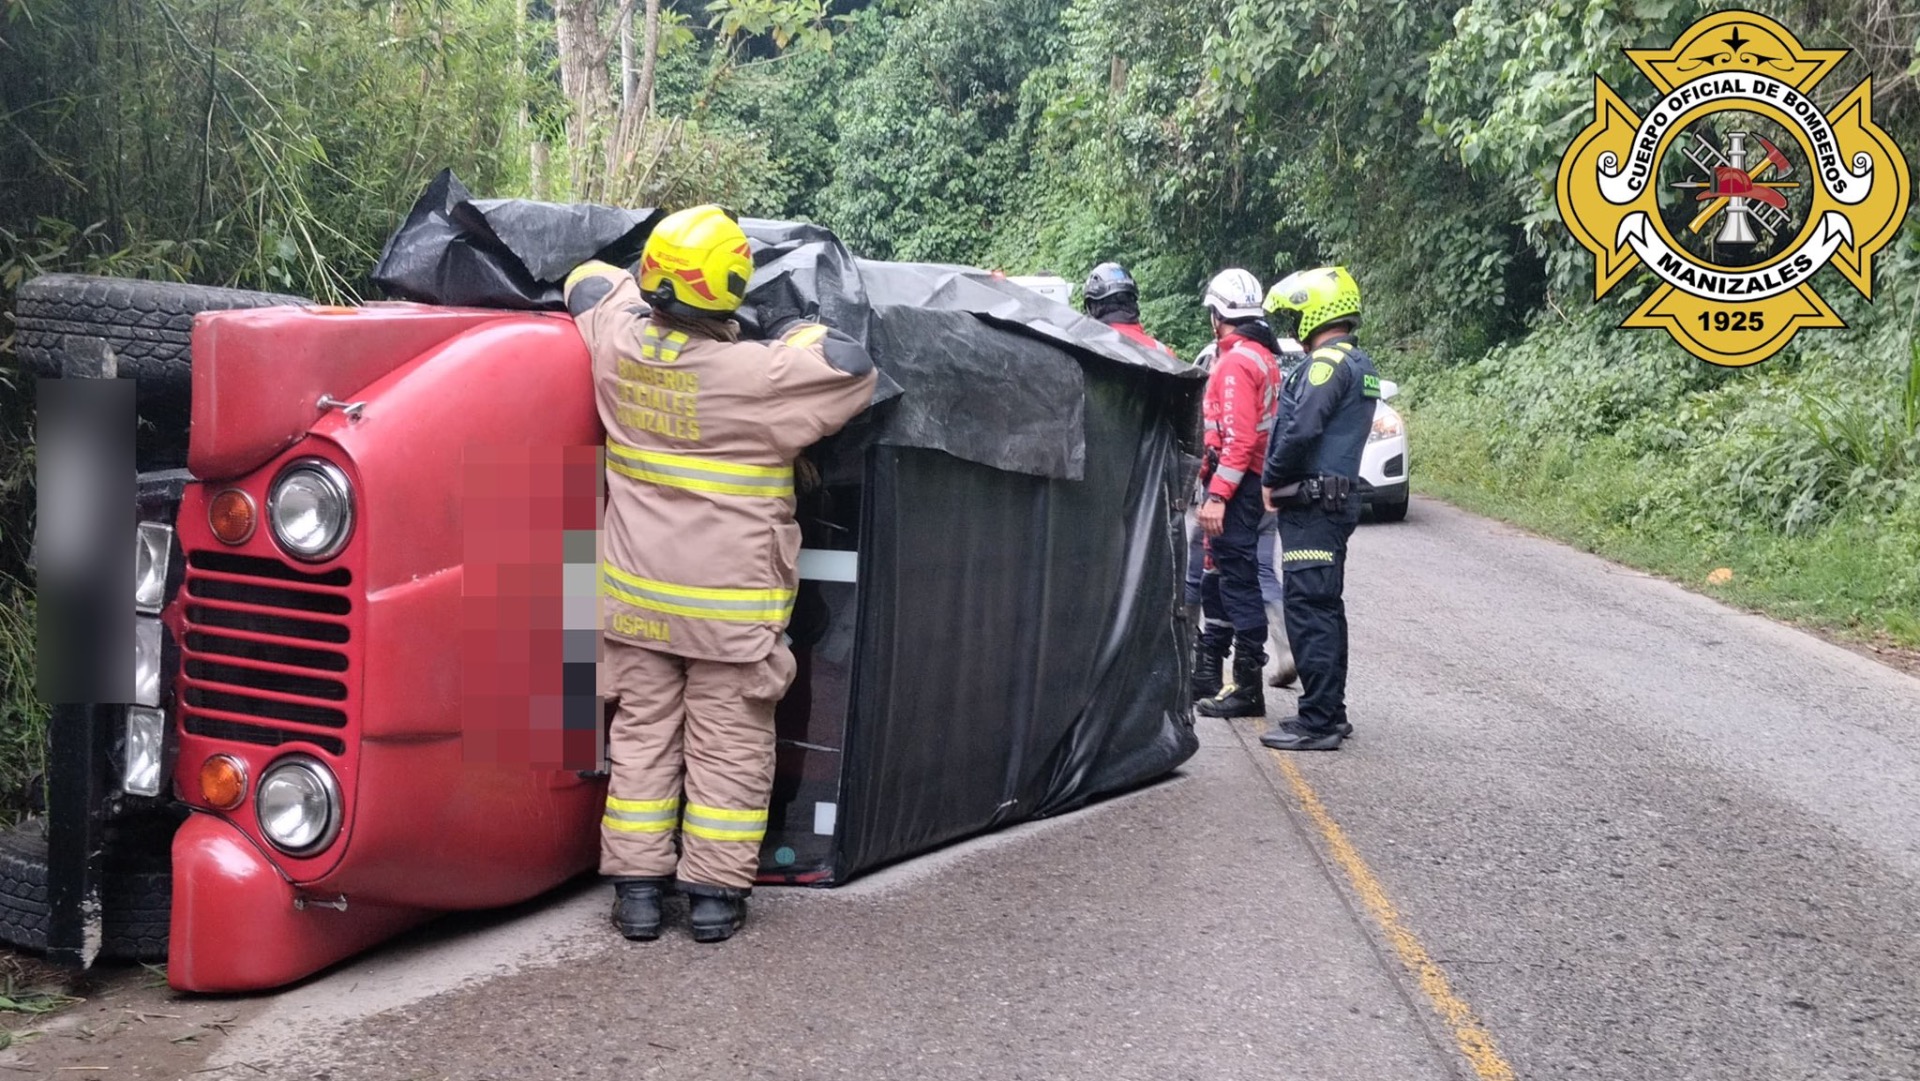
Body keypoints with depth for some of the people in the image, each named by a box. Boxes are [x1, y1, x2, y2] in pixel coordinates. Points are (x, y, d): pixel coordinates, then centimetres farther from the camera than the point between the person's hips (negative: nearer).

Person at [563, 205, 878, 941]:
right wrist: (794, 330, -1)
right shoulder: (757, 377, -23)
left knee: (642, 735, 13)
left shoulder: (619, 343, -7)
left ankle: (636, 888, 17)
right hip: (732, 606, -4)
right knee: (729, 744, 8)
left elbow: (591, 282, 14)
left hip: (638, 597, 4)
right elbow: (852, 371, -16)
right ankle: (715, 893, 14)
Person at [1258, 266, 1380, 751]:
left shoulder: (1329, 362, -14)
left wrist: (1271, 480, -9)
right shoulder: (1360, 364, 18)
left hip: (1312, 504, -10)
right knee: (1325, 609, 15)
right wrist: (1282, 479, 13)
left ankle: (1317, 722, -8)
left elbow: (1301, 430, -23)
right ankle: (1330, 712, 22)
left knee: (1309, 611, -9)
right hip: (1337, 497, 10)